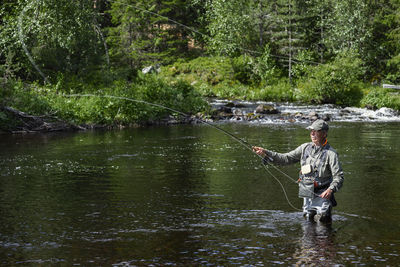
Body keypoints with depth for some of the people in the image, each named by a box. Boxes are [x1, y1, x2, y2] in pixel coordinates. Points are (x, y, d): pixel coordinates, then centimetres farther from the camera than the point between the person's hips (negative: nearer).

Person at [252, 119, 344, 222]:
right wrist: (266, 153, -2)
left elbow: (339, 176, -14)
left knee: (322, 222, -8)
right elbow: (286, 158, 7)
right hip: (307, 195, 5)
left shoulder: (330, 153, -10)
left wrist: (331, 189, -33)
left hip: (322, 195, -5)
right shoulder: (305, 147, 7)